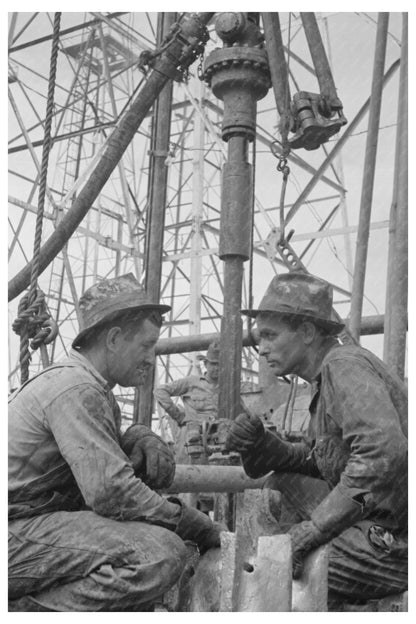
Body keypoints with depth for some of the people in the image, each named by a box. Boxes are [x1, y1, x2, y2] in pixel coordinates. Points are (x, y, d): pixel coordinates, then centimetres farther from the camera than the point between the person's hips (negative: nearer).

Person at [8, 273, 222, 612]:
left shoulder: (94, 385, 15)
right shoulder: (75, 389, -17)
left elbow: (103, 450, 28)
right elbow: (110, 492, -25)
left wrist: (142, 438, 5)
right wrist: (193, 523, -13)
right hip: (15, 533, -11)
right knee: (161, 553, -25)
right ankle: (24, 609, -13)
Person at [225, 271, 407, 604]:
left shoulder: (345, 364, -14)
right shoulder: (330, 372, 16)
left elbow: (384, 453, -28)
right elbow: (316, 460, 19)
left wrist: (313, 529, -23)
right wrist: (260, 445, 0)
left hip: (394, 541, -10)